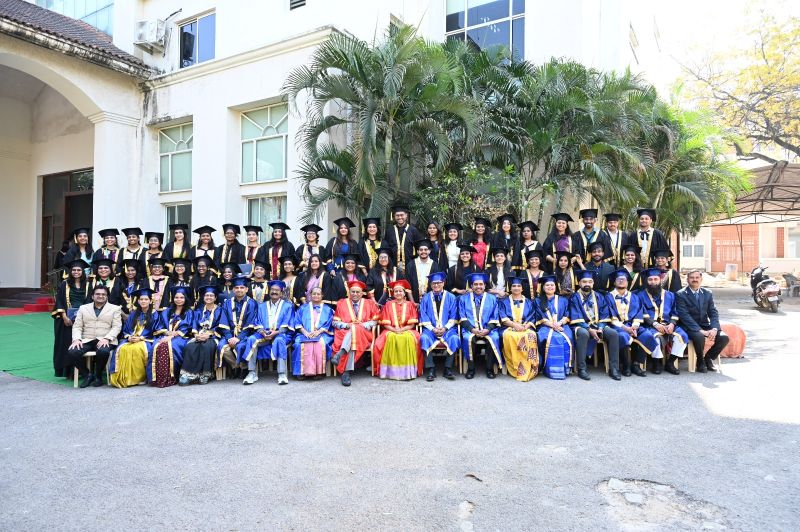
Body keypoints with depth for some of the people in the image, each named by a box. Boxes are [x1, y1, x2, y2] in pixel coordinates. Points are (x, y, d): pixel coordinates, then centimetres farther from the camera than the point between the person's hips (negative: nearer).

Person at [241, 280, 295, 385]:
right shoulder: (262, 306, 21)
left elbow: (286, 325, 0)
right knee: (251, 339, -28)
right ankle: (252, 373, -25)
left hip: (281, 334, -3)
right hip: (264, 334, 3)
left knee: (279, 340, -38)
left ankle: (282, 374, -38)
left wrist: (276, 332, -18)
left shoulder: (288, 306, 12)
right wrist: (263, 332, -13)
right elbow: (259, 323, 10)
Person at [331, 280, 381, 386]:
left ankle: (339, 354, -51)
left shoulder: (369, 304, 16)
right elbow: (335, 322, 10)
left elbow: (374, 321, 10)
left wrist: (363, 325, -9)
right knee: (352, 341, -36)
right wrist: (347, 325, -10)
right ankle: (346, 372, -46)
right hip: (344, 333, 0)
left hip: (363, 333, 0)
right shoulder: (341, 303, 16)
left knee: (355, 330, -37)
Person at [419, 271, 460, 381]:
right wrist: (432, 329, -11)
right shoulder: (425, 298, 11)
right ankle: (431, 369, -26)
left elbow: (453, 316, 3)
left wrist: (445, 328, -12)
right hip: (430, 328, 0)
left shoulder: (451, 298, 10)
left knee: (454, 338, -32)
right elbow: (423, 317, 4)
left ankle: (448, 369, -21)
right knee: (424, 338, -31)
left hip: (447, 328, 0)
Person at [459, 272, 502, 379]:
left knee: (494, 338, -31)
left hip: (487, 329, 0)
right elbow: (463, 318, 6)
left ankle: (490, 368, -16)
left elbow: (495, 318, 8)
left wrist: (488, 329, -11)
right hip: (470, 329, 0)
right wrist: (472, 329, -11)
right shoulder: (464, 298, 14)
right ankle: (471, 368, -18)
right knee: (468, 338, -33)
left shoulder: (492, 299, 15)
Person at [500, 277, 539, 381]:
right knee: (509, 336, -37)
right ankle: (515, 368, -30)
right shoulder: (504, 302, 18)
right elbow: (503, 318, 4)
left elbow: (532, 318, 11)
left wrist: (525, 326, -11)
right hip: (509, 328, -1)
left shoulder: (529, 302, 22)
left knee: (530, 336, -36)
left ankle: (527, 370, -33)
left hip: (526, 328, 1)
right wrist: (514, 325, -14)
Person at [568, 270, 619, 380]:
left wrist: (600, 328, -13)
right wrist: (589, 329, -21)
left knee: (613, 333, -24)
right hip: (581, 326, -4)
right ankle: (581, 369, -30)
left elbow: (604, 315, 6)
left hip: (598, 326, 4)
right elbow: (576, 318, -9)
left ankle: (613, 368, -16)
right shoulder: (575, 298, 0)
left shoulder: (599, 297, 11)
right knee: (583, 334, -38)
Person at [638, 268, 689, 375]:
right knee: (657, 337, -36)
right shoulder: (641, 295, 9)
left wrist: (672, 324, -9)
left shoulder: (669, 295, 19)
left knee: (682, 335, -26)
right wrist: (655, 324, -16)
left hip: (668, 325, 4)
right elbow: (642, 314, -2)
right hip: (650, 326, -3)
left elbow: (675, 313, 12)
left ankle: (670, 362, -10)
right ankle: (657, 362, -12)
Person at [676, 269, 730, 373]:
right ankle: (700, 361, -4)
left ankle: (708, 358, 8)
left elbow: (714, 313, 4)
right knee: (699, 337, -35)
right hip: (690, 327, -5)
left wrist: (714, 329, -15)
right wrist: (700, 330, -24)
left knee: (724, 337, -19)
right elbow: (684, 315, -15)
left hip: (705, 326, 5)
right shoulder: (681, 294, -6)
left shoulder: (707, 293, 11)